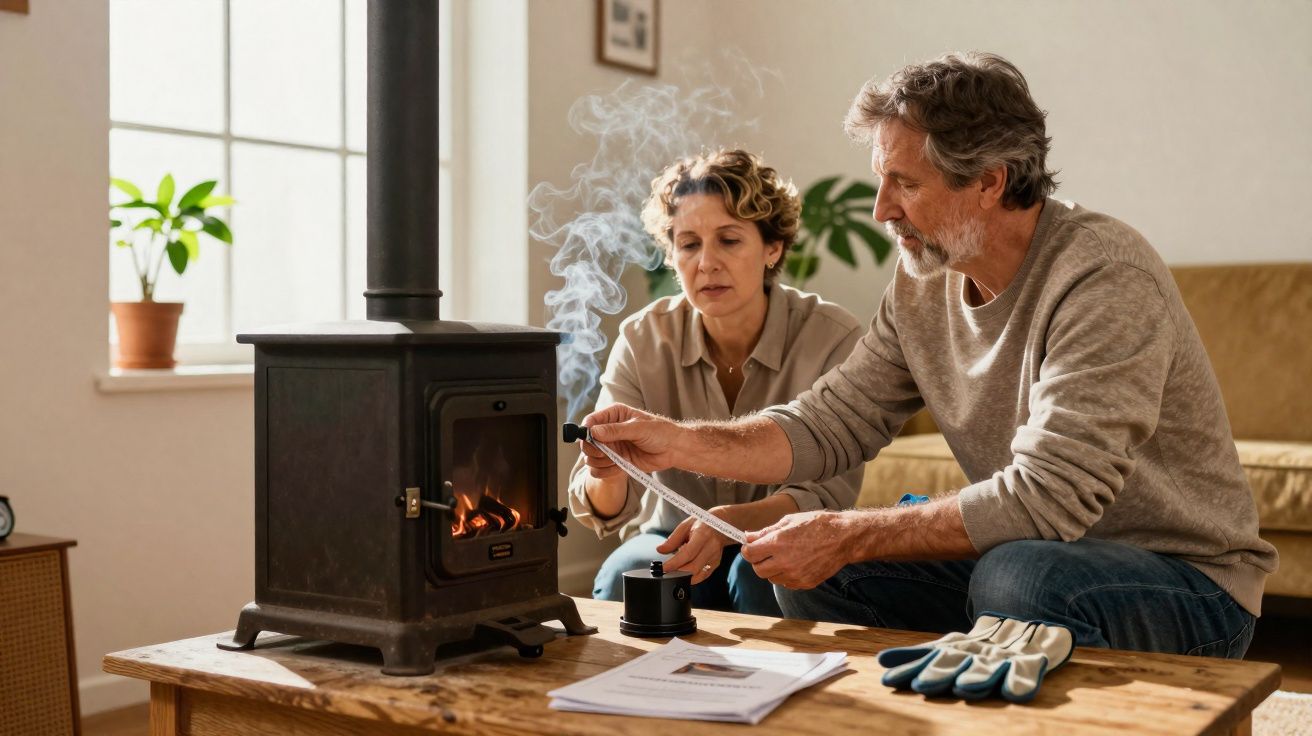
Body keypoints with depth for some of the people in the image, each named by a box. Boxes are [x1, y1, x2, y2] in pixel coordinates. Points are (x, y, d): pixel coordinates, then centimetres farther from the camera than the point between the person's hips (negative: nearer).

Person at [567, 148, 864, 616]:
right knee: (624, 573, -29)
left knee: (758, 573, -32)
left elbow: (828, 493, -19)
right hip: (672, 539, 1)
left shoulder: (833, 338, -16)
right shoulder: (643, 340, -9)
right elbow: (606, 511, -13)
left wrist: (728, 522, -38)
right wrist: (608, 476, -38)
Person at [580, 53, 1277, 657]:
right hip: (1013, 560, 7)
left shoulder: (1103, 276, -24)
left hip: (1184, 578, -6)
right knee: (810, 573, -4)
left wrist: (849, 536, -26)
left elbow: (1047, 496, -30)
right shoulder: (923, 285, 1)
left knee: (1022, 574, -36)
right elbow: (829, 424, 2)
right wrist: (680, 443, -12)